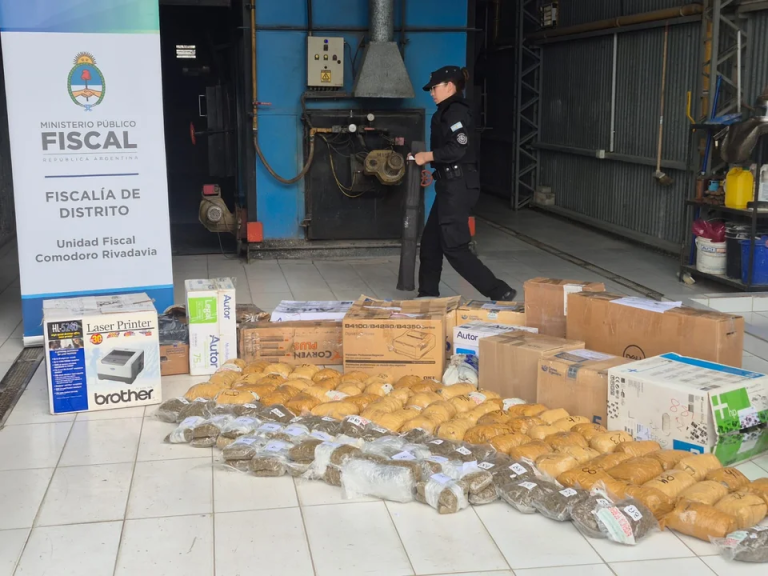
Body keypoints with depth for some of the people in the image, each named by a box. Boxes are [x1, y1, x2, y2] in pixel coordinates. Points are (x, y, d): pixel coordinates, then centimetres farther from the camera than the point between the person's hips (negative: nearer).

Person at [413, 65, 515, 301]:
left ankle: (500, 292, -8)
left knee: (454, 247, -10)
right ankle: (428, 294, 23)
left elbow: (457, 149, -23)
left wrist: (427, 156, -14)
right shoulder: (449, 112, 19)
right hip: (452, 186, 10)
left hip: (458, 187, -10)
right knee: (430, 242, 14)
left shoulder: (455, 111, -12)